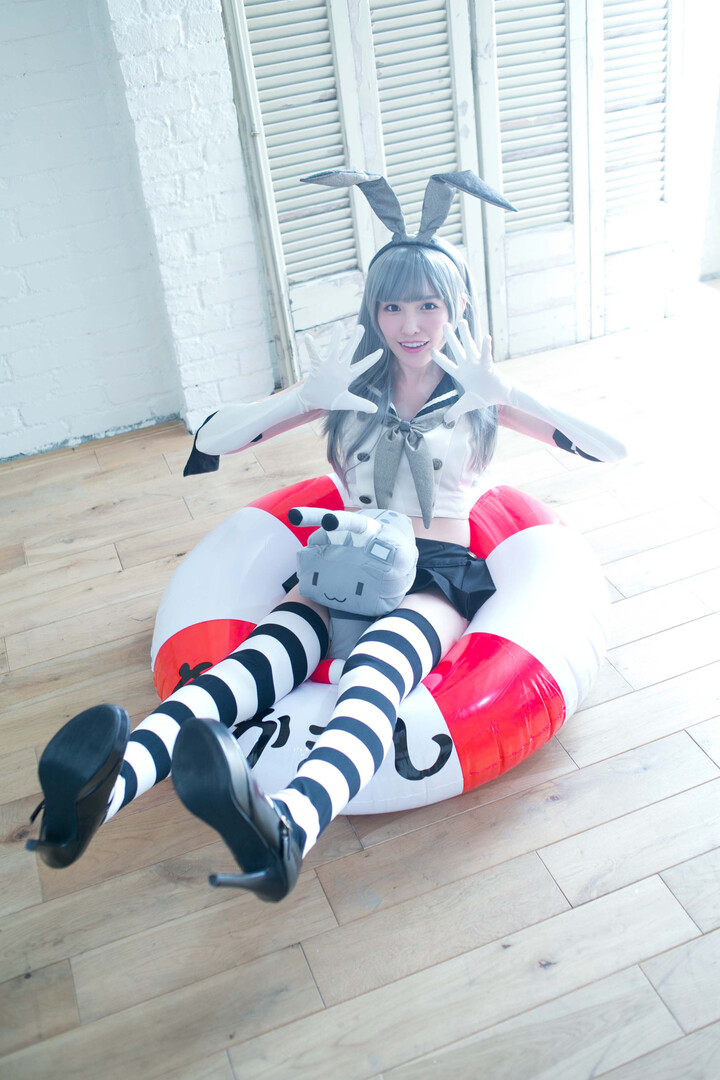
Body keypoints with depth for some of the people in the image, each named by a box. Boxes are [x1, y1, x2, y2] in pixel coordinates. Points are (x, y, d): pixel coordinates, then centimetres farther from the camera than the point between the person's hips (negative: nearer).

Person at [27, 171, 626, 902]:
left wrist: (500, 396, -11)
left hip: (443, 574, -2)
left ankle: (287, 827, -69)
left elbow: (611, 448, 0)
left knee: (382, 659, -39)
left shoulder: (475, 393, 11)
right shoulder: (351, 386, 14)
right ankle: (109, 786, -60)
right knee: (272, 648, -34)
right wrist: (308, 398, -10)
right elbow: (211, 442, 6)